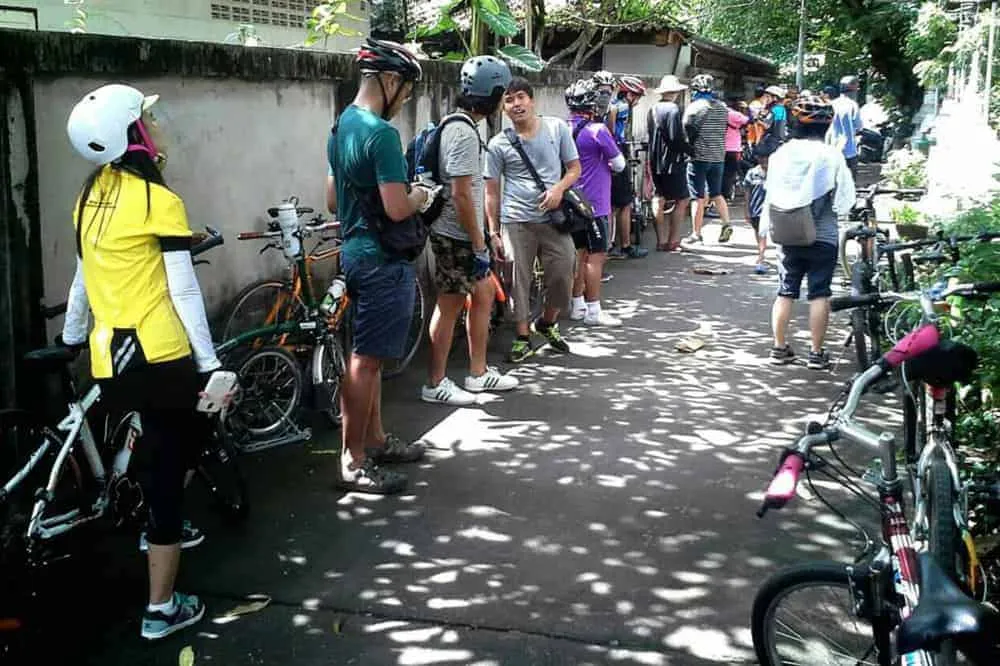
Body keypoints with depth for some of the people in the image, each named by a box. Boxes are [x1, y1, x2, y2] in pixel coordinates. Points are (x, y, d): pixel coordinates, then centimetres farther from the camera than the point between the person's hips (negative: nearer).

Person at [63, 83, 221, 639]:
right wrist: (210, 365, -10)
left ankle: (160, 528, 46)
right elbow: (184, 292, -13)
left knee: (179, 441, 29)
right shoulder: (159, 200, -11)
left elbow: (85, 278, 19)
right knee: (168, 468, 4)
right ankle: (162, 610, 11)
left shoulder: (91, 196, 11)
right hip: (158, 356, -7)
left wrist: (71, 339, 32)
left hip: (110, 359, 7)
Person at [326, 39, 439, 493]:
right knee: (365, 360, -4)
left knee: (366, 356, 17)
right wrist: (421, 196, -4)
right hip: (383, 260, -10)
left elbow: (333, 201, 17)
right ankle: (353, 463, 3)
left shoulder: (341, 126, 11)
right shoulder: (381, 133, -19)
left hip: (355, 252, 10)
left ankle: (375, 440, 29)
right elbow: (397, 209, -24)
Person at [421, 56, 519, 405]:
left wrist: (480, 241, 22)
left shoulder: (455, 126, 11)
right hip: (456, 236, -10)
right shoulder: (465, 134, -21)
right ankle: (435, 384, 12)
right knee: (449, 306, 0)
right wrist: (479, 246, -19)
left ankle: (479, 373, 27)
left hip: (457, 234, 10)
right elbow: (462, 196, -24)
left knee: (485, 293, 17)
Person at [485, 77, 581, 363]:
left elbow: (574, 168, 9)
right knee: (519, 281, 2)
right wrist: (493, 233, 2)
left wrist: (559, 188, -12)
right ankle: (523, 338, 16)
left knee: (563, 277, 2)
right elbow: (492, 192, 5)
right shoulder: (499, 144, 1)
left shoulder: (557, 128, 4)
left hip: (554, 218, 1)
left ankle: (546, 323, 28)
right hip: (516, 221, -1)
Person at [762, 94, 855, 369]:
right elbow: (844, 200, -10)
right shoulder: (831, 156, -11)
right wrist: (833, 207, 11)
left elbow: (770, 195, 2)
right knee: (819, 294, 4)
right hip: (822, 236, -3)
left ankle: (779, 347, 15)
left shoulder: (781, 154, -3)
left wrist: (767, 228, 11)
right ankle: (816, 352, 7)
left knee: (785, 292, 11)